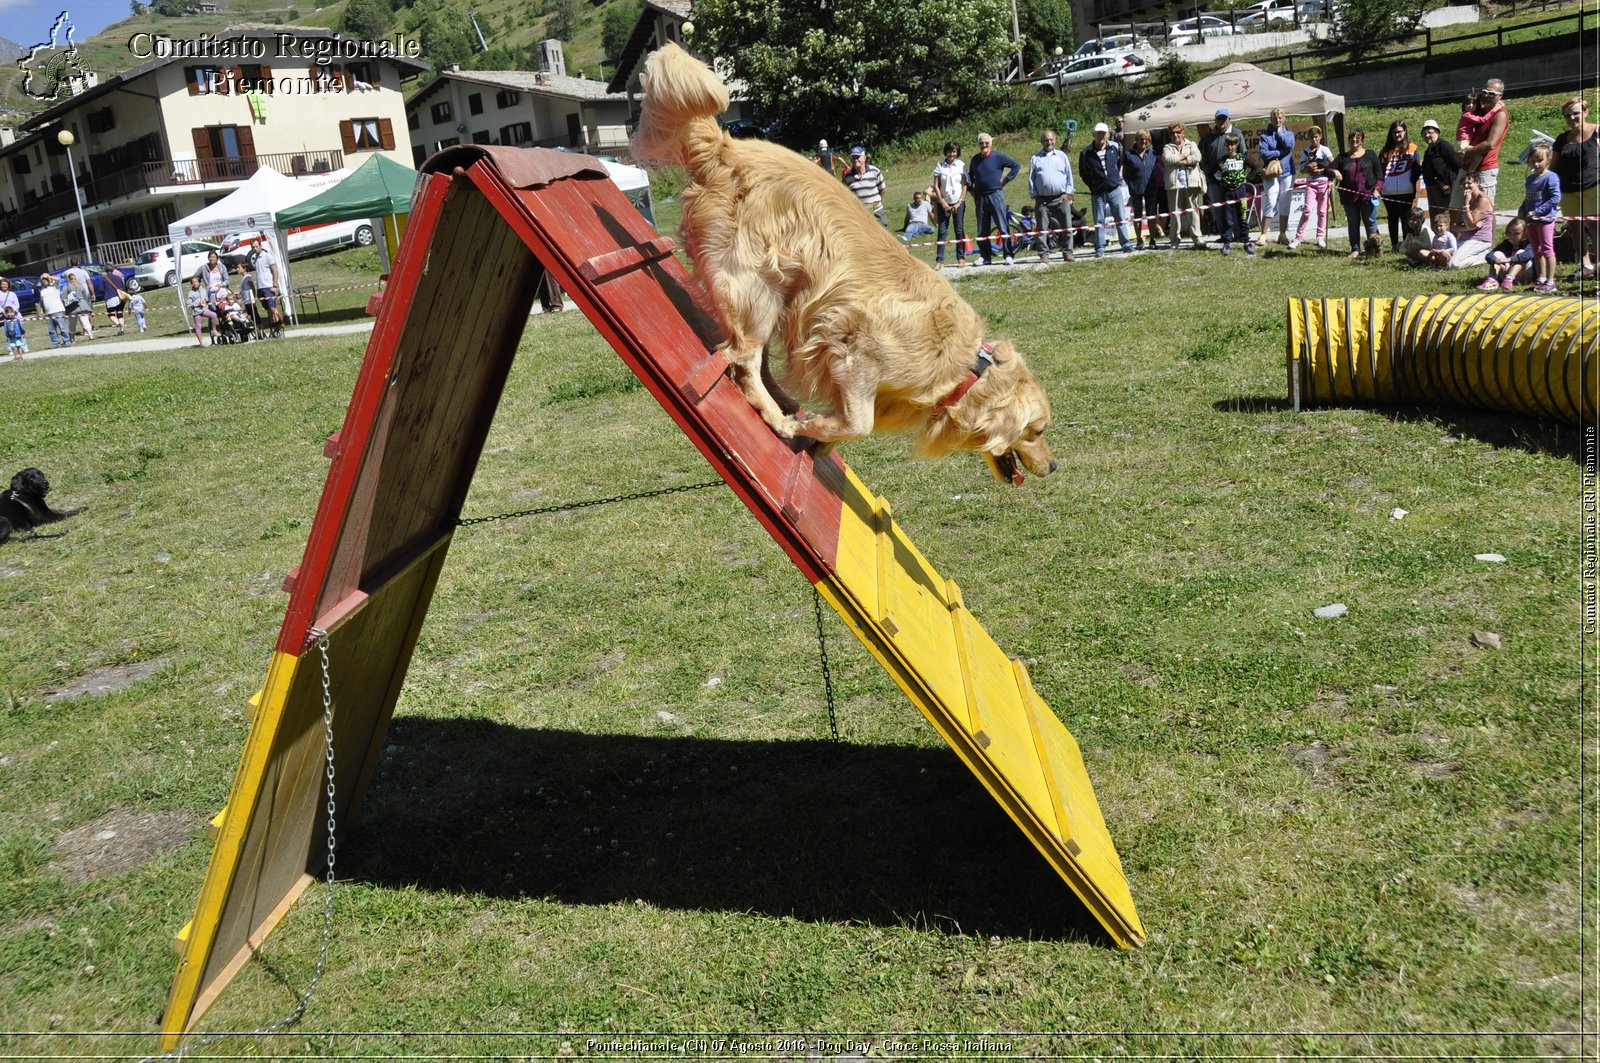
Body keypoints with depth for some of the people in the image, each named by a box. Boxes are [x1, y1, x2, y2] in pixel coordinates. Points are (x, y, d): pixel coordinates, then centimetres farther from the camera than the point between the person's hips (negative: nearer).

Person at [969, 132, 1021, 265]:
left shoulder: (998, 156, -1)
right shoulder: (975, 159, 14)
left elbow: (1016, 166, 1)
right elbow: (970, 175, 30)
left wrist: (1006, 180, -3)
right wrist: (971, 189, 17)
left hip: (996, 195, -5)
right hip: (980, 198, 5)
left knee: (1003, 227, -9)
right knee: (982, 231, 5)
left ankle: (1008, 256, -8)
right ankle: (986, 258, 11)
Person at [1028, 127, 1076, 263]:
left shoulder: (1062, 156, 12)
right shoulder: (1036, 158, 10)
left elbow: (1069, 175, 10)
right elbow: (1031, 178, 9)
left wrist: (1068, 193, 1)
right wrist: (1035, 195, 0)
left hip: (1061, 198, 0)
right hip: (1042, 200, 0)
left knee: (1066, 226, -2)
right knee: (1042, 228, -2)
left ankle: (1067, 252, 4)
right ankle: (1044, 254, 3)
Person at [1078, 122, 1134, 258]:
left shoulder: (1115, 147, 0)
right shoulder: (1086, 152, -6)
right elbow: (1083, 173, 4)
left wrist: (1117, 177, 13)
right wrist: (1092, 186, 2)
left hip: (1115, 189, 1)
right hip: (1097, 193, -1)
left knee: (1121, 218, 6)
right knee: (1099, 222, 4)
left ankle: (1127, 244, 14)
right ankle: (1100, 249, 10)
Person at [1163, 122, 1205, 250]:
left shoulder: (1191, 145, 14)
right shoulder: (1168, 147, 13)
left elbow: (1197, 157, -5)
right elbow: (1167, 158, -8)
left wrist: (1178, 160, -6)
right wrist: (1183, 156, -3)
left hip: (1191, 183, 0)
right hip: (1174, 183, 0)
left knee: (1193, 210, -2)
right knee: (1175, 212, 0)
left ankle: (1196, 238, -1)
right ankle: (1175, 239, 6)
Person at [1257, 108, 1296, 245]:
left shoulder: (1288, 132, 11)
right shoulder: (1265, 134, 4)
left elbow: (1289, 145, -10)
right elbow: (1264, 153, -8)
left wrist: (1280, 132, -2)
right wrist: (1280, 153, -10)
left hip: (1287, 172, 3)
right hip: (1271, 173, -3)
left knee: (1285, 205, 5)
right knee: (1270, 204, -10)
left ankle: (1283, 234, 13)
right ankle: (1263, 235, -4)